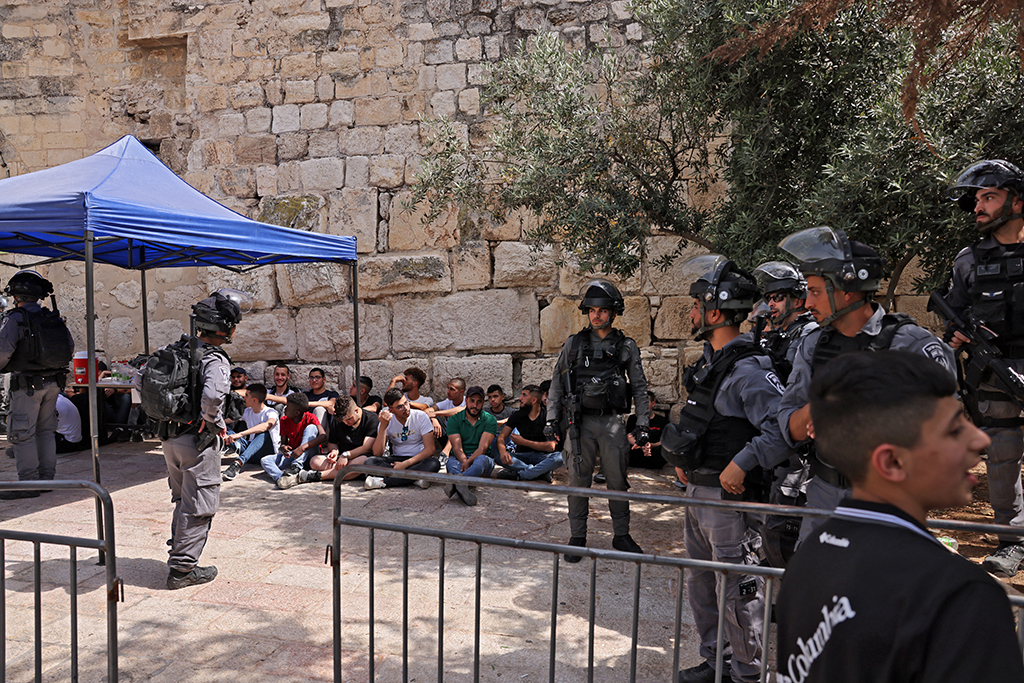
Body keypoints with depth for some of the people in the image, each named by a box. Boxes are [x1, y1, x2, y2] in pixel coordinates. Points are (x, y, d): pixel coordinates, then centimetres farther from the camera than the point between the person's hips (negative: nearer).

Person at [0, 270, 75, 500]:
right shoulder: (54, 318, 8)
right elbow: (70, 348, 13)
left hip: (27, 385, -7)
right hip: (53, 383, 7)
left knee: (22, 435, -1)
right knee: (46, 431, 15)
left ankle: (28, 483, 0)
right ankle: (47, 478, 20)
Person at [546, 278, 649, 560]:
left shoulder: (627, 347, 6)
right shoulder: (574, 344, 5)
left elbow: (639, 388, 8)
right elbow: (557, 383, 8)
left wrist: (642, 424, 2)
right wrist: (552, 419, 1)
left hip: (612, 422, 0)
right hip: (580, 422, 0)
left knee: (618, 481, 7)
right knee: (578, 481, 4)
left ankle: (622, 536, 22)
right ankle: (577, 537, 17)